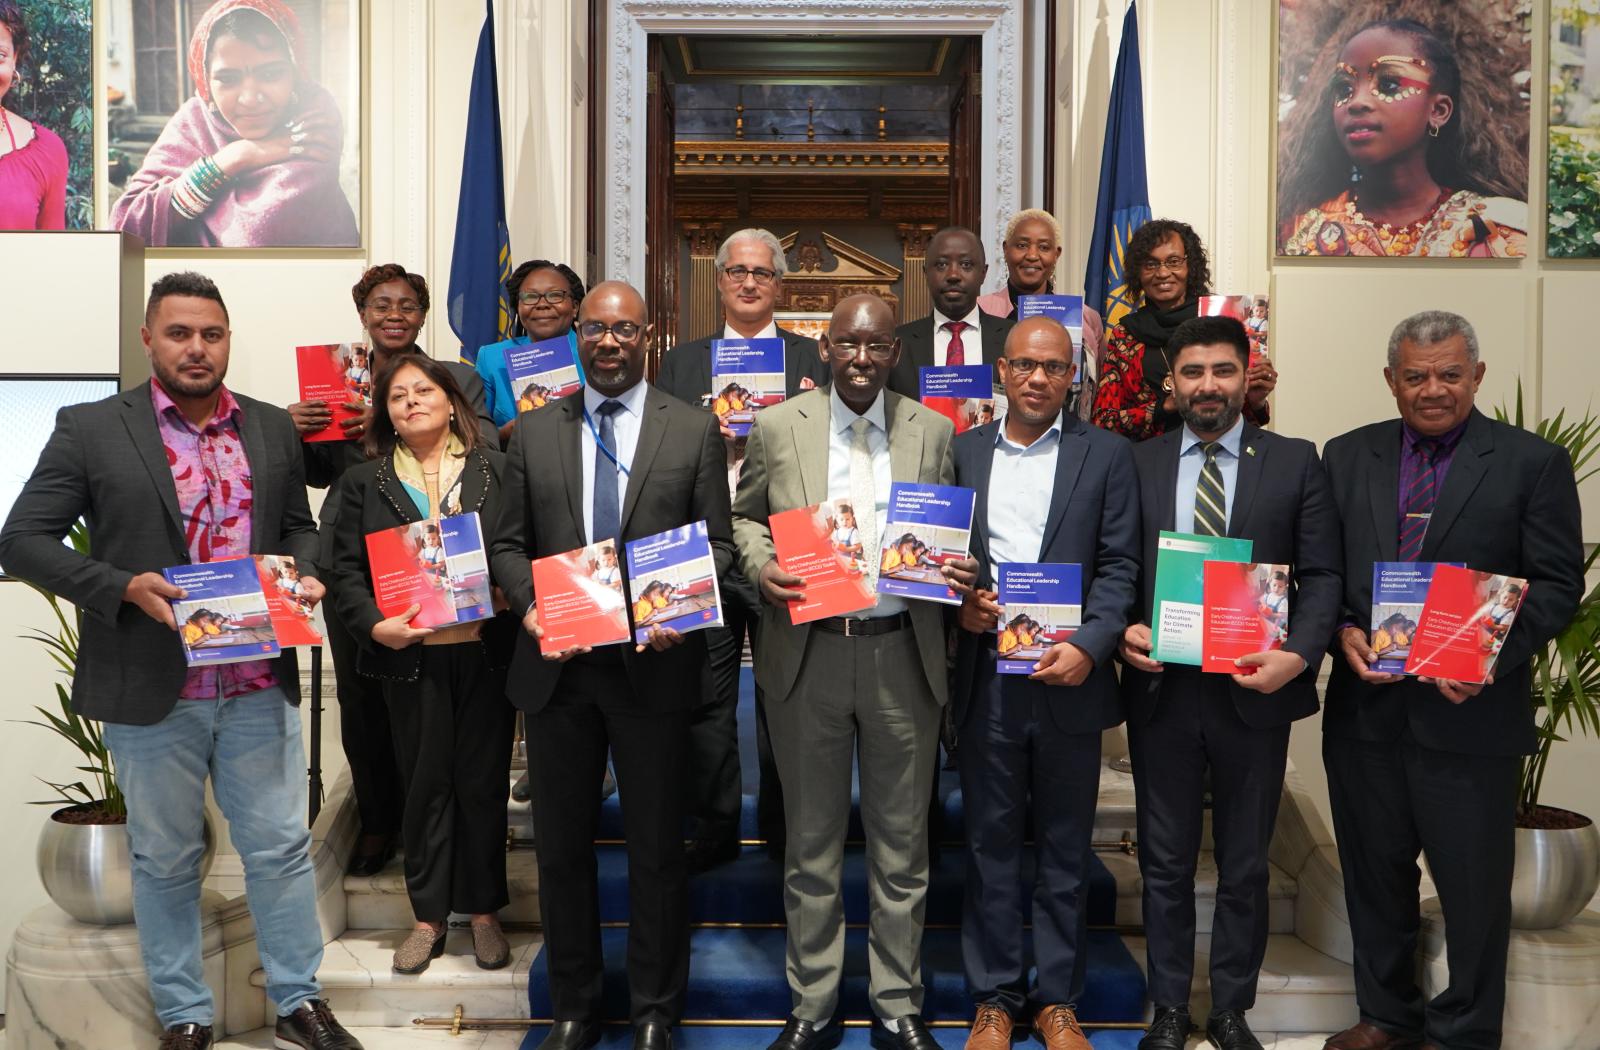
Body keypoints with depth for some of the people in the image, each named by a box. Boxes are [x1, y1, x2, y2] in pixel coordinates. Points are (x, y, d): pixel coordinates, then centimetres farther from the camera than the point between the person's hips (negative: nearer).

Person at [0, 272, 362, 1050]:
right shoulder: (90, 429, -4)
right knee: (165, 861, 11)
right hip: (151, 690, -2)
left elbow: (299, 527, 16)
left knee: (281, 847, 9)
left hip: (259, 686, 3)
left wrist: (302, 577, -6)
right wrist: (124, 588, -18)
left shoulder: (273, 428, 7)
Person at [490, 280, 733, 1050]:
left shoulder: (695, 430, 2)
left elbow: (717, 541, 0)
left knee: (656, 846, 8)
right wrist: (530, 608, -11)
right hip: (556, 665, 2)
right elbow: (509, 544, 7)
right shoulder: (534, 432, 8)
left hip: (653, 663, -2)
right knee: (562, 843, 12)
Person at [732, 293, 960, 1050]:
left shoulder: (932, 431, 5)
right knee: (811, 843, 11)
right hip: (807, 654, 0)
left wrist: (951, 570, -11)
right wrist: (760, 565, -9)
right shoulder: (776, 427, 3)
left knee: (901, 843, 10)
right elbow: (744, 517, 11)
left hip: (902, 655, 1)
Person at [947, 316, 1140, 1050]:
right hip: (984, 678, 1)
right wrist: (959, 605, -9)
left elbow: (1119, 566, -2)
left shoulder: (1106, 455, 3)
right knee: (990, 845, 9)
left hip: (1068, 679, -1)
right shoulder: (962, 452, 8)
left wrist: (1088, 646, -14)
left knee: (1065, 850, 9)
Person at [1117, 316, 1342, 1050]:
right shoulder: (1135, 464, 5)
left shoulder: (1295, 462, 2)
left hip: (1254, 690, 0)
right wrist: (1121, 631, -14)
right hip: (1160, 688, 1)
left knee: (1245, 866, 13)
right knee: (1165, 864, 12)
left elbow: (1322, 574, -2)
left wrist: (1298, 652, -17)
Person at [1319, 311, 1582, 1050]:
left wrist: (1494, 656, -18)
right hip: (1365, 704, 3)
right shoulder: (1349, 456, 8)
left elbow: (1557, 583, -4)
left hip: (1469, 711, -3)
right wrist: (1343, 633, -10)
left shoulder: (1532, 462, -1)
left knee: (1473, 883, 8)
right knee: (1375, 872, 15)